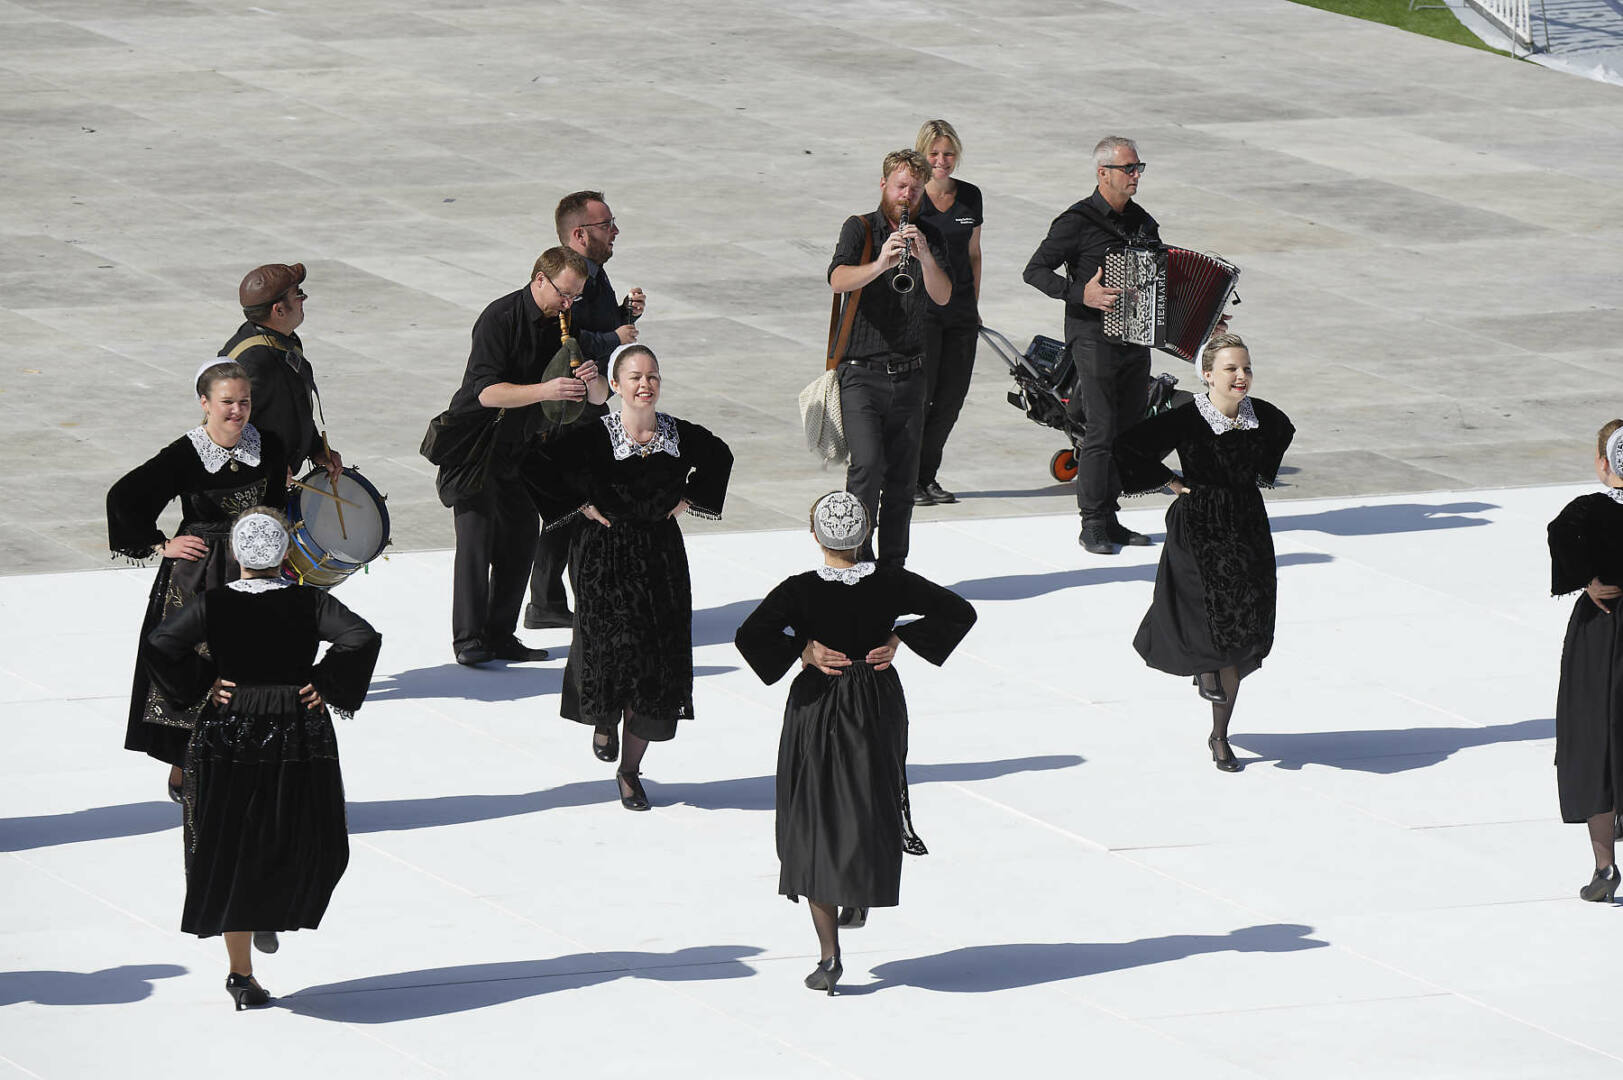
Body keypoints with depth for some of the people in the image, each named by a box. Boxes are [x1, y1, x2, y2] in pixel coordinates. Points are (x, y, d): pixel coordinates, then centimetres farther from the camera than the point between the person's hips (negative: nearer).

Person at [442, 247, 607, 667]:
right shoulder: (500, 318, -19)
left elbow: (599, 397, -2)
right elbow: (487, 392, -28)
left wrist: (592, 383, -26)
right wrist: (546, 390, -39)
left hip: (521, 445, 7)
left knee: (522, 538, 2)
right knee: (477, 534, -13)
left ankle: (500, 634, 9)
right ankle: (468, 639, -13)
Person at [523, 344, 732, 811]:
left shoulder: (678, 434, -1)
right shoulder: (596, 437, -12)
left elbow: (719, 456, 20)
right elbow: (537, 465, -11)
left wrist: (688, 498, 9)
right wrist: (581, 505, -10)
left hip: (662, 556, 3)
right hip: (608, 557, -3)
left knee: (659, 664, 2)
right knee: (617, 647, -13)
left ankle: (630, 769, 15)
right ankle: (605, 718, 24)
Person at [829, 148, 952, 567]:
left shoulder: (930, 237, 9)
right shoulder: (860, 228, 0)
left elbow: (942, 296, -6)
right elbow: (838, 279, -18)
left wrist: (926, 258, -25)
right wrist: (880, 265, -36)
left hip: (909, 374, 4)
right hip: (861, 371, -4)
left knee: (903, 476, 5)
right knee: (868, 463, -18)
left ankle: (893, 567, 15)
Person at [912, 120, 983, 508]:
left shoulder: (970, 196, 8)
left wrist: (974, 305, 14)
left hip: (960, 312, 5)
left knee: (951, 397, 6)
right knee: (918, 394, -8)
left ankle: (927, 475, 19)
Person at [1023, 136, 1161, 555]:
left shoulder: (1141, 221, 11)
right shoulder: (1078, 221, -10)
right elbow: (1035, 271, -11)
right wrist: (1081, 294, -23)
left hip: (1136, 340, 7)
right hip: (1094, 339, -7)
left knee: (1131, 429, 7)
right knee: (1101, 430, -10)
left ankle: (1109, 517, 16)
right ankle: (1092, 524, -5)